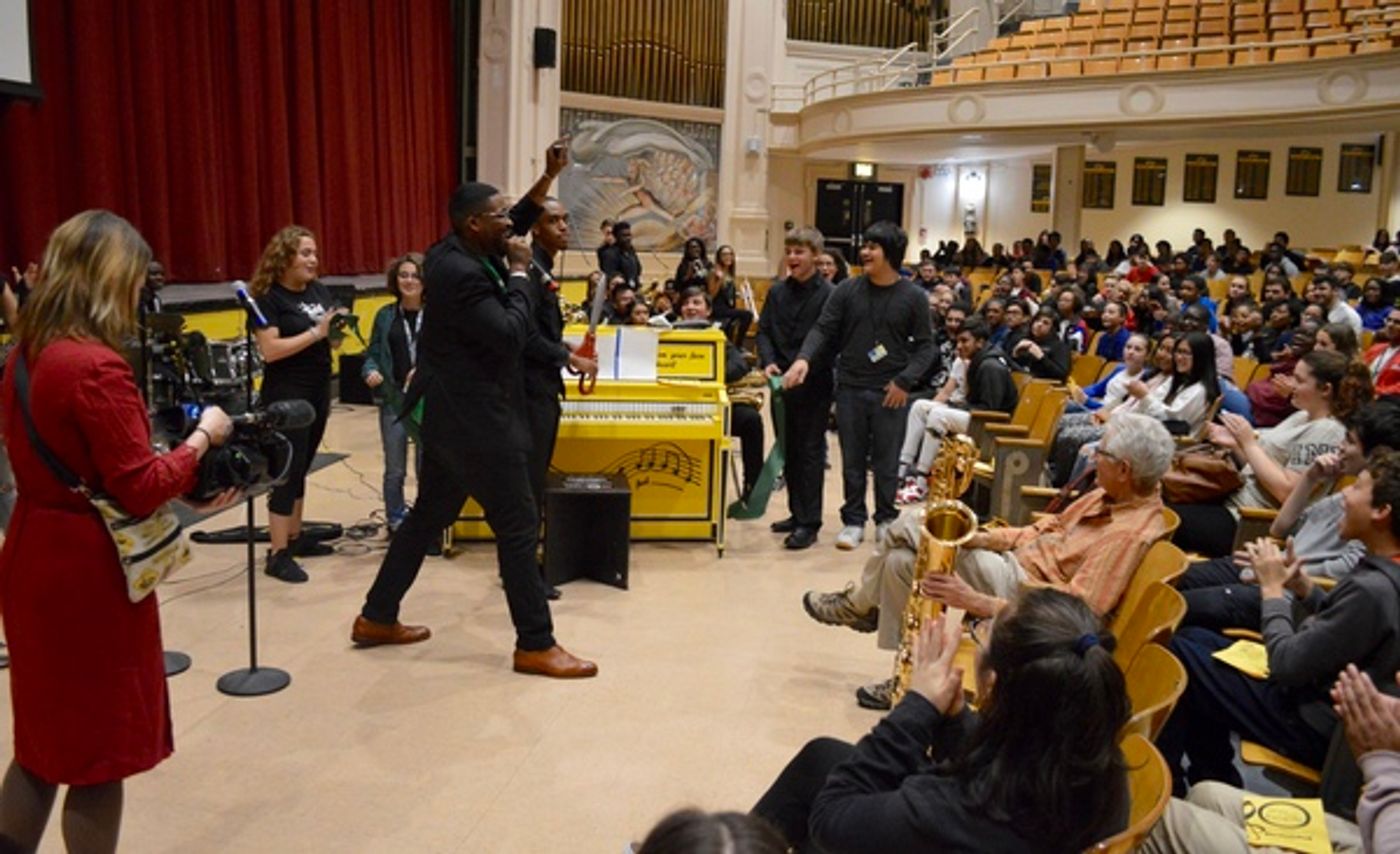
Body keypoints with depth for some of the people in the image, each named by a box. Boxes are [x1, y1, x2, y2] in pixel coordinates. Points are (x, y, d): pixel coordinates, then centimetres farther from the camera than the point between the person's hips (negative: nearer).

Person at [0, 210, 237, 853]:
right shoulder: (97, 368, -22)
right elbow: (139, 491, -21)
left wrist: (186, 486, 10)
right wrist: (202, 437, -7)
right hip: (89, 574, -9)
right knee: (99, 753, 9)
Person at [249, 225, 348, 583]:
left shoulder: (320, 291, 8)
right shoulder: (268, 298, -12)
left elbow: (331, 339, 15)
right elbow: (270, 350, -21)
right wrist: (315, 332, -23)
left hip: (319, 391, 7)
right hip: (286, 396, -7)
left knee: (301, 467, 15)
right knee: (287, 469, -6)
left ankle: (295, 537, 26)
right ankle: (277, 554, -1)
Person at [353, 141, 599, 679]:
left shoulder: (456, 253, 8)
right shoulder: (460, 272, -22)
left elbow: (517, 223, 21)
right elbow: (511, 334, -24)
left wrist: (548, 178, 9)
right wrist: (519, 273, -14)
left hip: (454, 412, 11)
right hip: (474, 418, -11)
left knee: (428, 516, 19)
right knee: (519, 526, -3)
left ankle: (377, 618, 30)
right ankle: (535, 645, 7)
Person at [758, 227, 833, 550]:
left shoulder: (828, 294, -9)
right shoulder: (777, 291, 8)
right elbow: (764, 331, 9)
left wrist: (804, 367, -22)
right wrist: (769, 361, -8)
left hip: (814, 384, -6)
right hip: (782, 382, 6)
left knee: (810, 452, 0)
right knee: (788, 450, 13)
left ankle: (809, 522, 6)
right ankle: (797, 513, 26)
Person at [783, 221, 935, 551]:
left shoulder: (913, 297, -2)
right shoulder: (847, 291, 1)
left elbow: (925, 345, 1)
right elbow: (823, 329, -1)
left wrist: (905, 380, -12)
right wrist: (804, 358, -19)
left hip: (890, 393, -1)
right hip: (850, 388, 2)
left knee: (887, 461, 8)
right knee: (852, 460, 9)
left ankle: (886, 520, 24)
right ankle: (853, 521, 21)